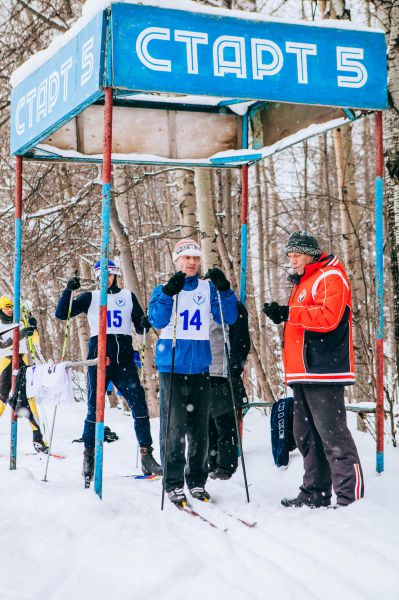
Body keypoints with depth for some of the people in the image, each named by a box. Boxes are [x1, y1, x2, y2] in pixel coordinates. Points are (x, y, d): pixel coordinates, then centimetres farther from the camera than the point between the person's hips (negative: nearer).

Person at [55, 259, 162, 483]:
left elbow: (140, 328, 15)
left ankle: (147, 456, -3)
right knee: (95, 409, -1)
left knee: (139, 407, -7)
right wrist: (68, 290, -10)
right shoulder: (90, 297, 12)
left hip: (124, 358, 1)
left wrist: (145, 323, -8)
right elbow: (61, 314, 5)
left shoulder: (128, 296, 16)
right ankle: (89, 458, 10)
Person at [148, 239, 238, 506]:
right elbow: (157, 320, -12)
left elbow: (229, 318, 1)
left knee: (199, 428, 6)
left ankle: (197, 481, 16)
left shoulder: (208, 289, 11)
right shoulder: (164, 289, 4)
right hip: (172, 367, -3)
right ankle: (173, 483, 0)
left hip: (200, 367, 3)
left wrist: (224, 290, -12)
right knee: (174, 426, -8)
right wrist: (169, 292, -25)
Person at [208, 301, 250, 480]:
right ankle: (211, 465, 15)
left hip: (223, 374, -7)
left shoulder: (234, 307, -2)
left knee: (225, 424, -5)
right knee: (207, 424, 9)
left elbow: (242, 343, -8)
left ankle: (225, 467, -1)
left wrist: (235, 369, -16)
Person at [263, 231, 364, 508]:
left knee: (332, 433, -11)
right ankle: (315, 493, 19)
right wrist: (283, 315, 6)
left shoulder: (331, 277, -7)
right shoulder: (303, 282, 23)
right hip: (304, 372, 10)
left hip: (324, 370, -10)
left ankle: (351, 495, -9)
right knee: (307, 435, 12)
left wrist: (289, 313, -20)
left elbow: (328, 317, -20)